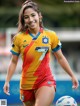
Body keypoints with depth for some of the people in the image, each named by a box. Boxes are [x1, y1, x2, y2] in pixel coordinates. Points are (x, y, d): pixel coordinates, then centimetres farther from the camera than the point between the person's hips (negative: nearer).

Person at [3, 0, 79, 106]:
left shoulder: (51, 35, -1)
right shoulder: (19, 38, -1)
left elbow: (60, 58, 10)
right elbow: (13, 62, 7)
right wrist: (7, 81, 1)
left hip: (46, 81, -2)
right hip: (26, 84, 2)